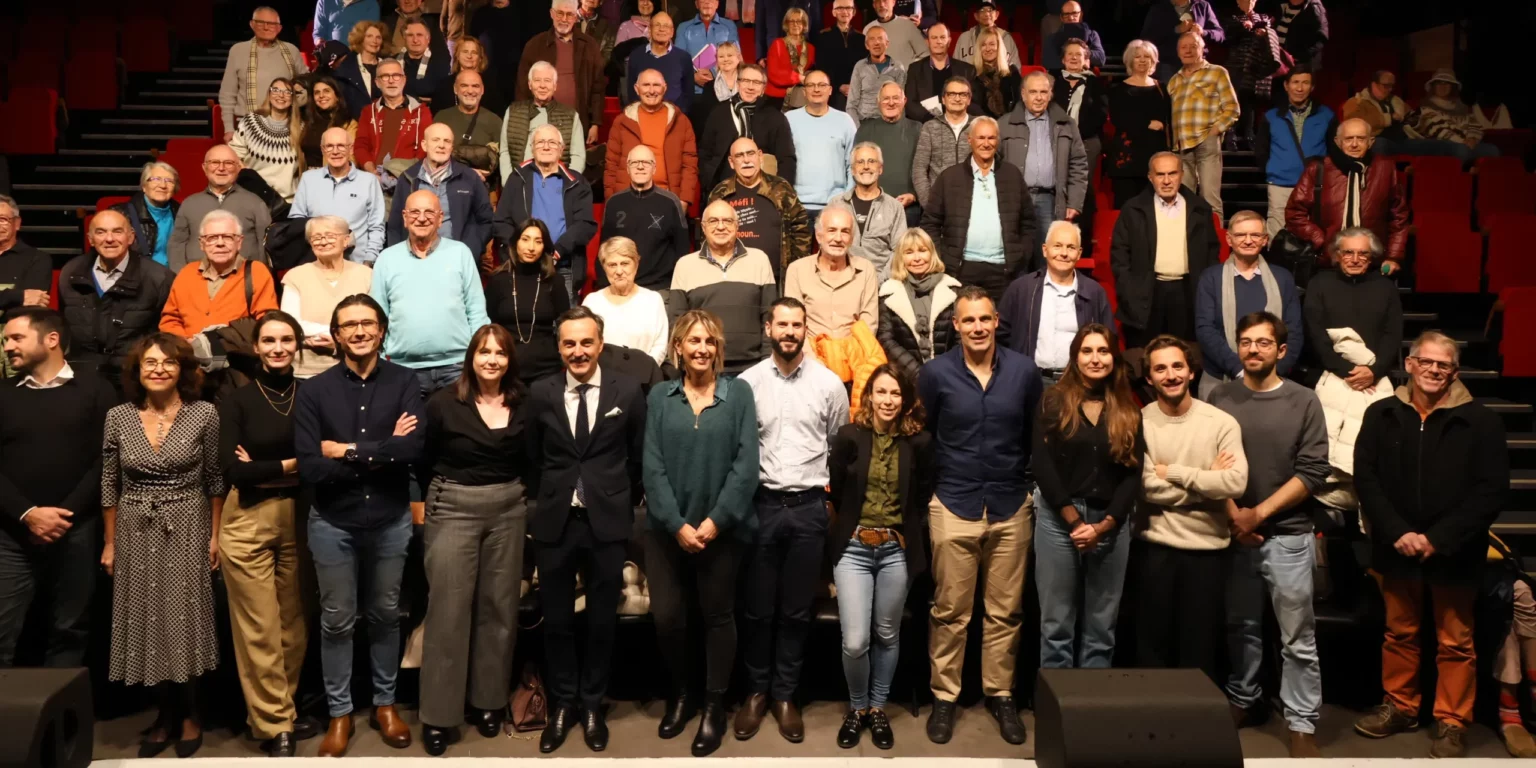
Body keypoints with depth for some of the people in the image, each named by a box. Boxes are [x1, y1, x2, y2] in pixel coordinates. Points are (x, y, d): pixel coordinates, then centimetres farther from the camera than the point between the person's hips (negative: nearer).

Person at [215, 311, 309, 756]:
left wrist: (262, 468, -9)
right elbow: (232, 470, -10)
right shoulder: (237, 401, 0)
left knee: (294, 622, 9)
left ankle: (282, 711, 25)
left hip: (299, 518, 2)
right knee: (259, 628, 2)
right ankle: (275, 726, 14)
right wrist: (290, 465, -9)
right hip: (248, 521, -2)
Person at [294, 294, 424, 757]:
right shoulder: (313, 391, -6)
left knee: (386, 615, 16)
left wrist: (348, 450, -17)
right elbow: (309, 468, -15)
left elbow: (415, 448, -20)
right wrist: (383, 453, -16)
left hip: (391, 520, 1)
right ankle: (339, 713, 27)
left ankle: (385, 704, 33)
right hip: (333, 522, 0)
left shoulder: (404, 383, -5)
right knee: (337, 621, 11)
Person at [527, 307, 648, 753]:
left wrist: (623, 505, 10)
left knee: (602, 620, 10)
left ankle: (593, 705, 28)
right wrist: (546, 503, 11)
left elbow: (638, 458, 6)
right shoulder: (541, 394, 1)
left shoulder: (628, 391, -2)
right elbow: (533, 459, 10)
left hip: (607, 523, -1)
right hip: (555, 522, 1)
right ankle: (563, 704, 28)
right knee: (556, 620, 10)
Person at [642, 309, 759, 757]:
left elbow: (746, 464, -6)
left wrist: (716, 520, -13)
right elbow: (652, 466, -2)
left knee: (718, 615, 8)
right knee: (666, 615, 3)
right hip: (667, 527, 2)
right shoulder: (659, 396, 4)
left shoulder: (738, 393, 0)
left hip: (722, 527, -1)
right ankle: (680, 693, 27)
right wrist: (677, 524, -12)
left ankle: (714, 705, 24)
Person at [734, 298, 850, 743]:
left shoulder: (830, 384, 0)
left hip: (809, 507, 0)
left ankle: (784, 695, 23)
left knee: (796, 610, 9)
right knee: (758, 607, 9)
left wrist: (829, 492, 7)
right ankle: (756, 691, 25)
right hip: (761, 504, 0)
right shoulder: (747, 382, -1)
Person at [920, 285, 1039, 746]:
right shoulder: (935, 374, -6)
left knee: (1005, 611, 10)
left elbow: (1036, 436, 9)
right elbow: (921, 437, 6)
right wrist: (943, 482, 9)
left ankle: (1000, 695, 24)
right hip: (954, 508, -1)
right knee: (950, 612, 5)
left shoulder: (1024, 371, -2)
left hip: (1012, 507, 2)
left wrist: (1025, 482, 10)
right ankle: (944, 697, 18)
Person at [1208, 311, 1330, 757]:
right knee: (1241, 627, 12)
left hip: (1287, 535, -1)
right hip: (1233, 533, 2)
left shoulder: (1304, 402, -1)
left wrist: (1260, 512, -10)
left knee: (1298, 638, 2)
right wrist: (1233, 515, -8)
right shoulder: (1220, 400, 3)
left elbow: (1313, 472, -5)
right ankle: (1242, 700, 29)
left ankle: (1302, 724, 11)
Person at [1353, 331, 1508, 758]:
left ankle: (1452, 722, 22)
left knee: (1455, 643, 9)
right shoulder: (1382, 415, 2)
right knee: (1399, 634, 16)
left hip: (1454, 554, -2)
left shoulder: (1480, 421, -4)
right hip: (1396, 549, 2)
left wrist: (1440, 539, -16)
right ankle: (1400, 707, 31)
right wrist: (1396, 533, -13)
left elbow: (1491, 490, -9)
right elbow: (1365, 477, -2)